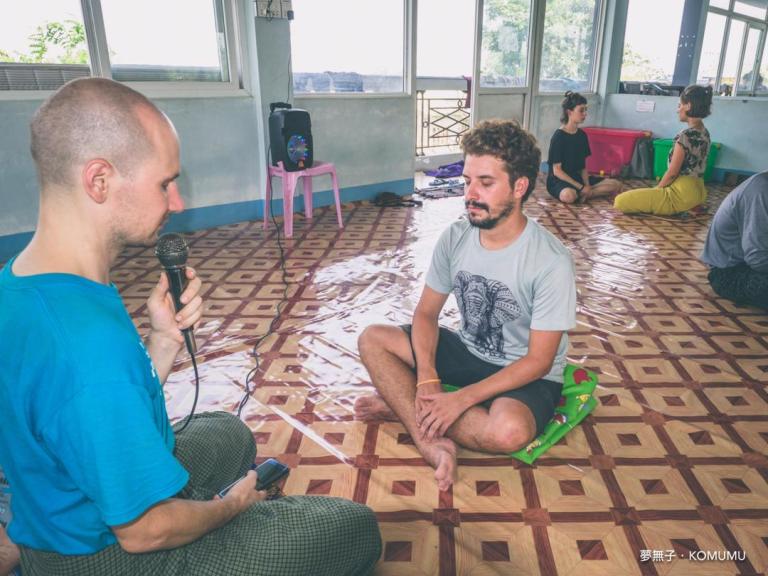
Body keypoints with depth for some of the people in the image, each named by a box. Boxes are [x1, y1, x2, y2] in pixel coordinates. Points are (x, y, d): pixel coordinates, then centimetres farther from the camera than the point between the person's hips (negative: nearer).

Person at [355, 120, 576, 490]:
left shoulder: (551, 262, -25)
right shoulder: (455, 237, -10)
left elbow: (538, 361, -21)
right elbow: (426, 313, -2)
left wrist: (461, 399, -27)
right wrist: (427, 379, -20)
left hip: (527, 376, -4)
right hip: (467, 351, 5)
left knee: (509, 431, -37)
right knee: (372, 339, -10)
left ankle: (404, 406, -14)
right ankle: (430, 440, -21)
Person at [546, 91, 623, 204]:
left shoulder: (582, 135, 9)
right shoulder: (558, 136, -12)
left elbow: (583, 166, 10)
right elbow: (557, 171, -16)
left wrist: (587, 185, -9)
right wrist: (581, 188, -18)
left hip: (577, 178, 8)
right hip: (558, 181, -8)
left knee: (616, 185, -6)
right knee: (568, 196, -43)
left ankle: (581, 195, -16)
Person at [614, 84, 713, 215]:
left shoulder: (685, 135, -19)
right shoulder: (704, 133, 9)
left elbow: (672, 172, -17)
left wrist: (656, 189, 1)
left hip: (682, 193, -10)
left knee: (620, 201, -18)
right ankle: (693, 207, 15)